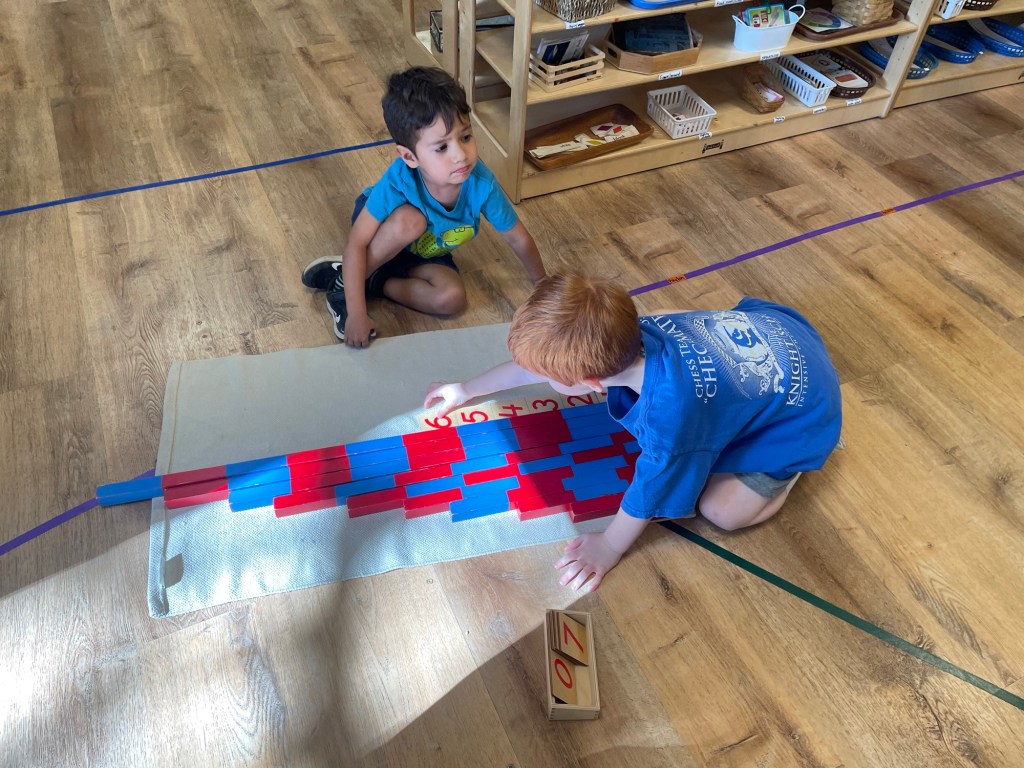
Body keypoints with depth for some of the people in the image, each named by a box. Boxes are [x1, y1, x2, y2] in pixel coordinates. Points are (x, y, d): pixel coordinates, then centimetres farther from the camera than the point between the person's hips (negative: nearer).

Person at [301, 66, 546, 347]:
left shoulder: (482, 183, -32)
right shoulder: (398, 181, -39)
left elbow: (518, 239, -17)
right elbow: (357, 243, -34)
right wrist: (356, 314, -37)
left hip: (424, 251, 3)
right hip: (383, 237, -3)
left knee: (452, 298, -24)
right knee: (409, 219, -37)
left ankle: (374, 283, -7)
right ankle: (343, 283, -17)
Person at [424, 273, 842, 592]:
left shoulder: (668, 418, -42)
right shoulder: (623, 337, -22)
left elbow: (647, 494, -22)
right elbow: (536, 363, -5)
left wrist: (609, 548, -5)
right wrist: (467, 390, 8)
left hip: (804, 404, -6)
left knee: (723, 509, -11)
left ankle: (794, 454, 13)